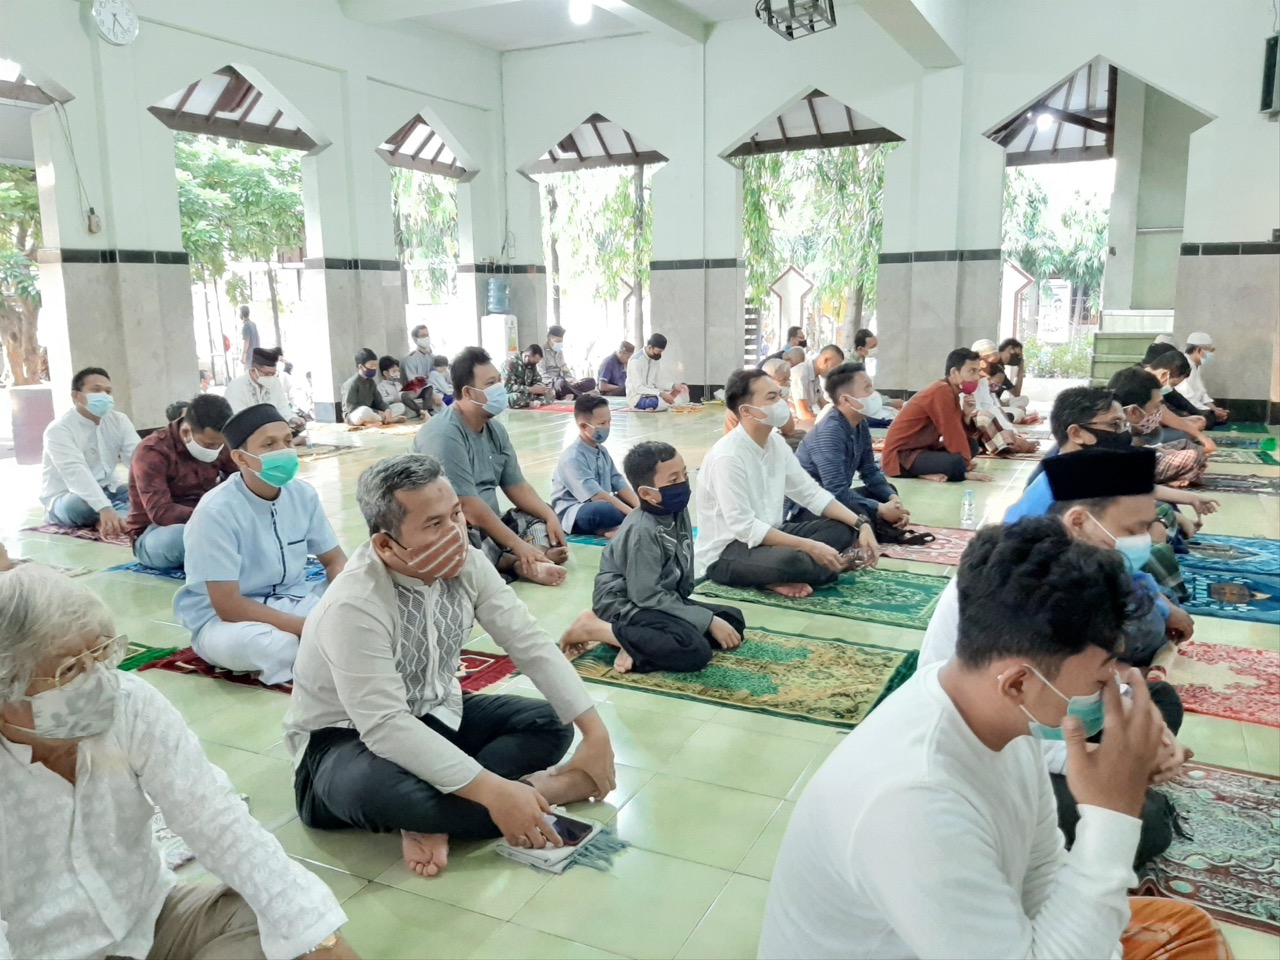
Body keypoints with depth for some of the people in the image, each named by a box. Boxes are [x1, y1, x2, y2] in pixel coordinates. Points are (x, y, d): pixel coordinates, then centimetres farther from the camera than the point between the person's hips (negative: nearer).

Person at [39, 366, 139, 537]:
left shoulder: (119, 421, -1)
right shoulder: (59, 430, -19)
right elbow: (76, 473, -35)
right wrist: (104, 508, -50)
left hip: (106, 493, 5)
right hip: (65, 500, -5)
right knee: (79, 504, -39)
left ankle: (114, 520, -33)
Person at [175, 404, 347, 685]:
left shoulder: (303, 494, -5)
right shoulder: (216, 512, -21)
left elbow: (334, 560, 5)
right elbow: (228, 606, -23)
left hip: (293, 600, 5)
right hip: (223, 619, -5)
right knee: (244, 641, -39)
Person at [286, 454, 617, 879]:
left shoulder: (465, 563, -13)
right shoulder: (354, 606, -32)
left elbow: (531, 644, -10)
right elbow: (386, 727, -36)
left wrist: (594, 731, -17)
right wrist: (494, 792, -41)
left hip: (433, 715, 7)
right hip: (348, 740, -6)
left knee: (549, 724, -7)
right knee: (377, 787, -40)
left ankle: (433, 817, -20)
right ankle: (541, 789, -20)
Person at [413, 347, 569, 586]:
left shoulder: (495, 429, 7)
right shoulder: (443, 435, -21)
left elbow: (516, 485, 11)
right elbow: (468, 506, -26)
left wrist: (550, 516, -7)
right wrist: (518, 545, -25)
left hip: (488, 525, 9)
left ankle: (529, 562, -29)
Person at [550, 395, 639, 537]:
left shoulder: (602, 451, 9)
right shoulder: (572, 458, -18)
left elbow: (619, 485, 4)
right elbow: (597, 495, -26)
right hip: (573, 515, -9)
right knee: (600, 509, -40)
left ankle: (617, 528, -24)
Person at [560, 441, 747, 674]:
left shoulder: (678, 511, 0)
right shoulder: (643, 531, -25)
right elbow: (646, 595, -26)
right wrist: (708, 621, -24)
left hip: (664, 598, 9)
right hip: (626, 606, -9)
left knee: (733, 620, 4)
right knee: (695, 650, -27)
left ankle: (640, 642, -9)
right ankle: (594, 628, -16)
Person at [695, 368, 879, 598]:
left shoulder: (776, 443, 1)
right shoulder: (727, 457, -23)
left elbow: (811, 493, 7)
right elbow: (744, 527, -27)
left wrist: (861, 524, -6)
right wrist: (811, 547, -29)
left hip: (767, 536, 9)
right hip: (724, 553, -9)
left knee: (843, 529, -1)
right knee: (789, 560, -38)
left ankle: (780, 577, -12)